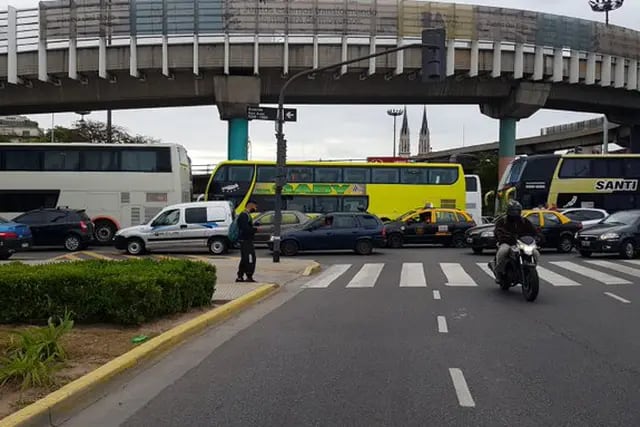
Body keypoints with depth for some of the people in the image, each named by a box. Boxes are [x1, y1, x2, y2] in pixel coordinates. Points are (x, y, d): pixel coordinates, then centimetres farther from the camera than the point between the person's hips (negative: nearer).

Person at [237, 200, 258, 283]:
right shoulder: (244, 215, -15)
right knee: (250, 259, -8)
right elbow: (245, 229, -24)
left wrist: (254, 228, 8)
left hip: (247, 241, 11)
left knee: (244, 260, 14)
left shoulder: (247, 215, 18)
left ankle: (240, 277, 19)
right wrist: (256, 229, -16)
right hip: (246, 241, -11)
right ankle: (249, 277, -5)